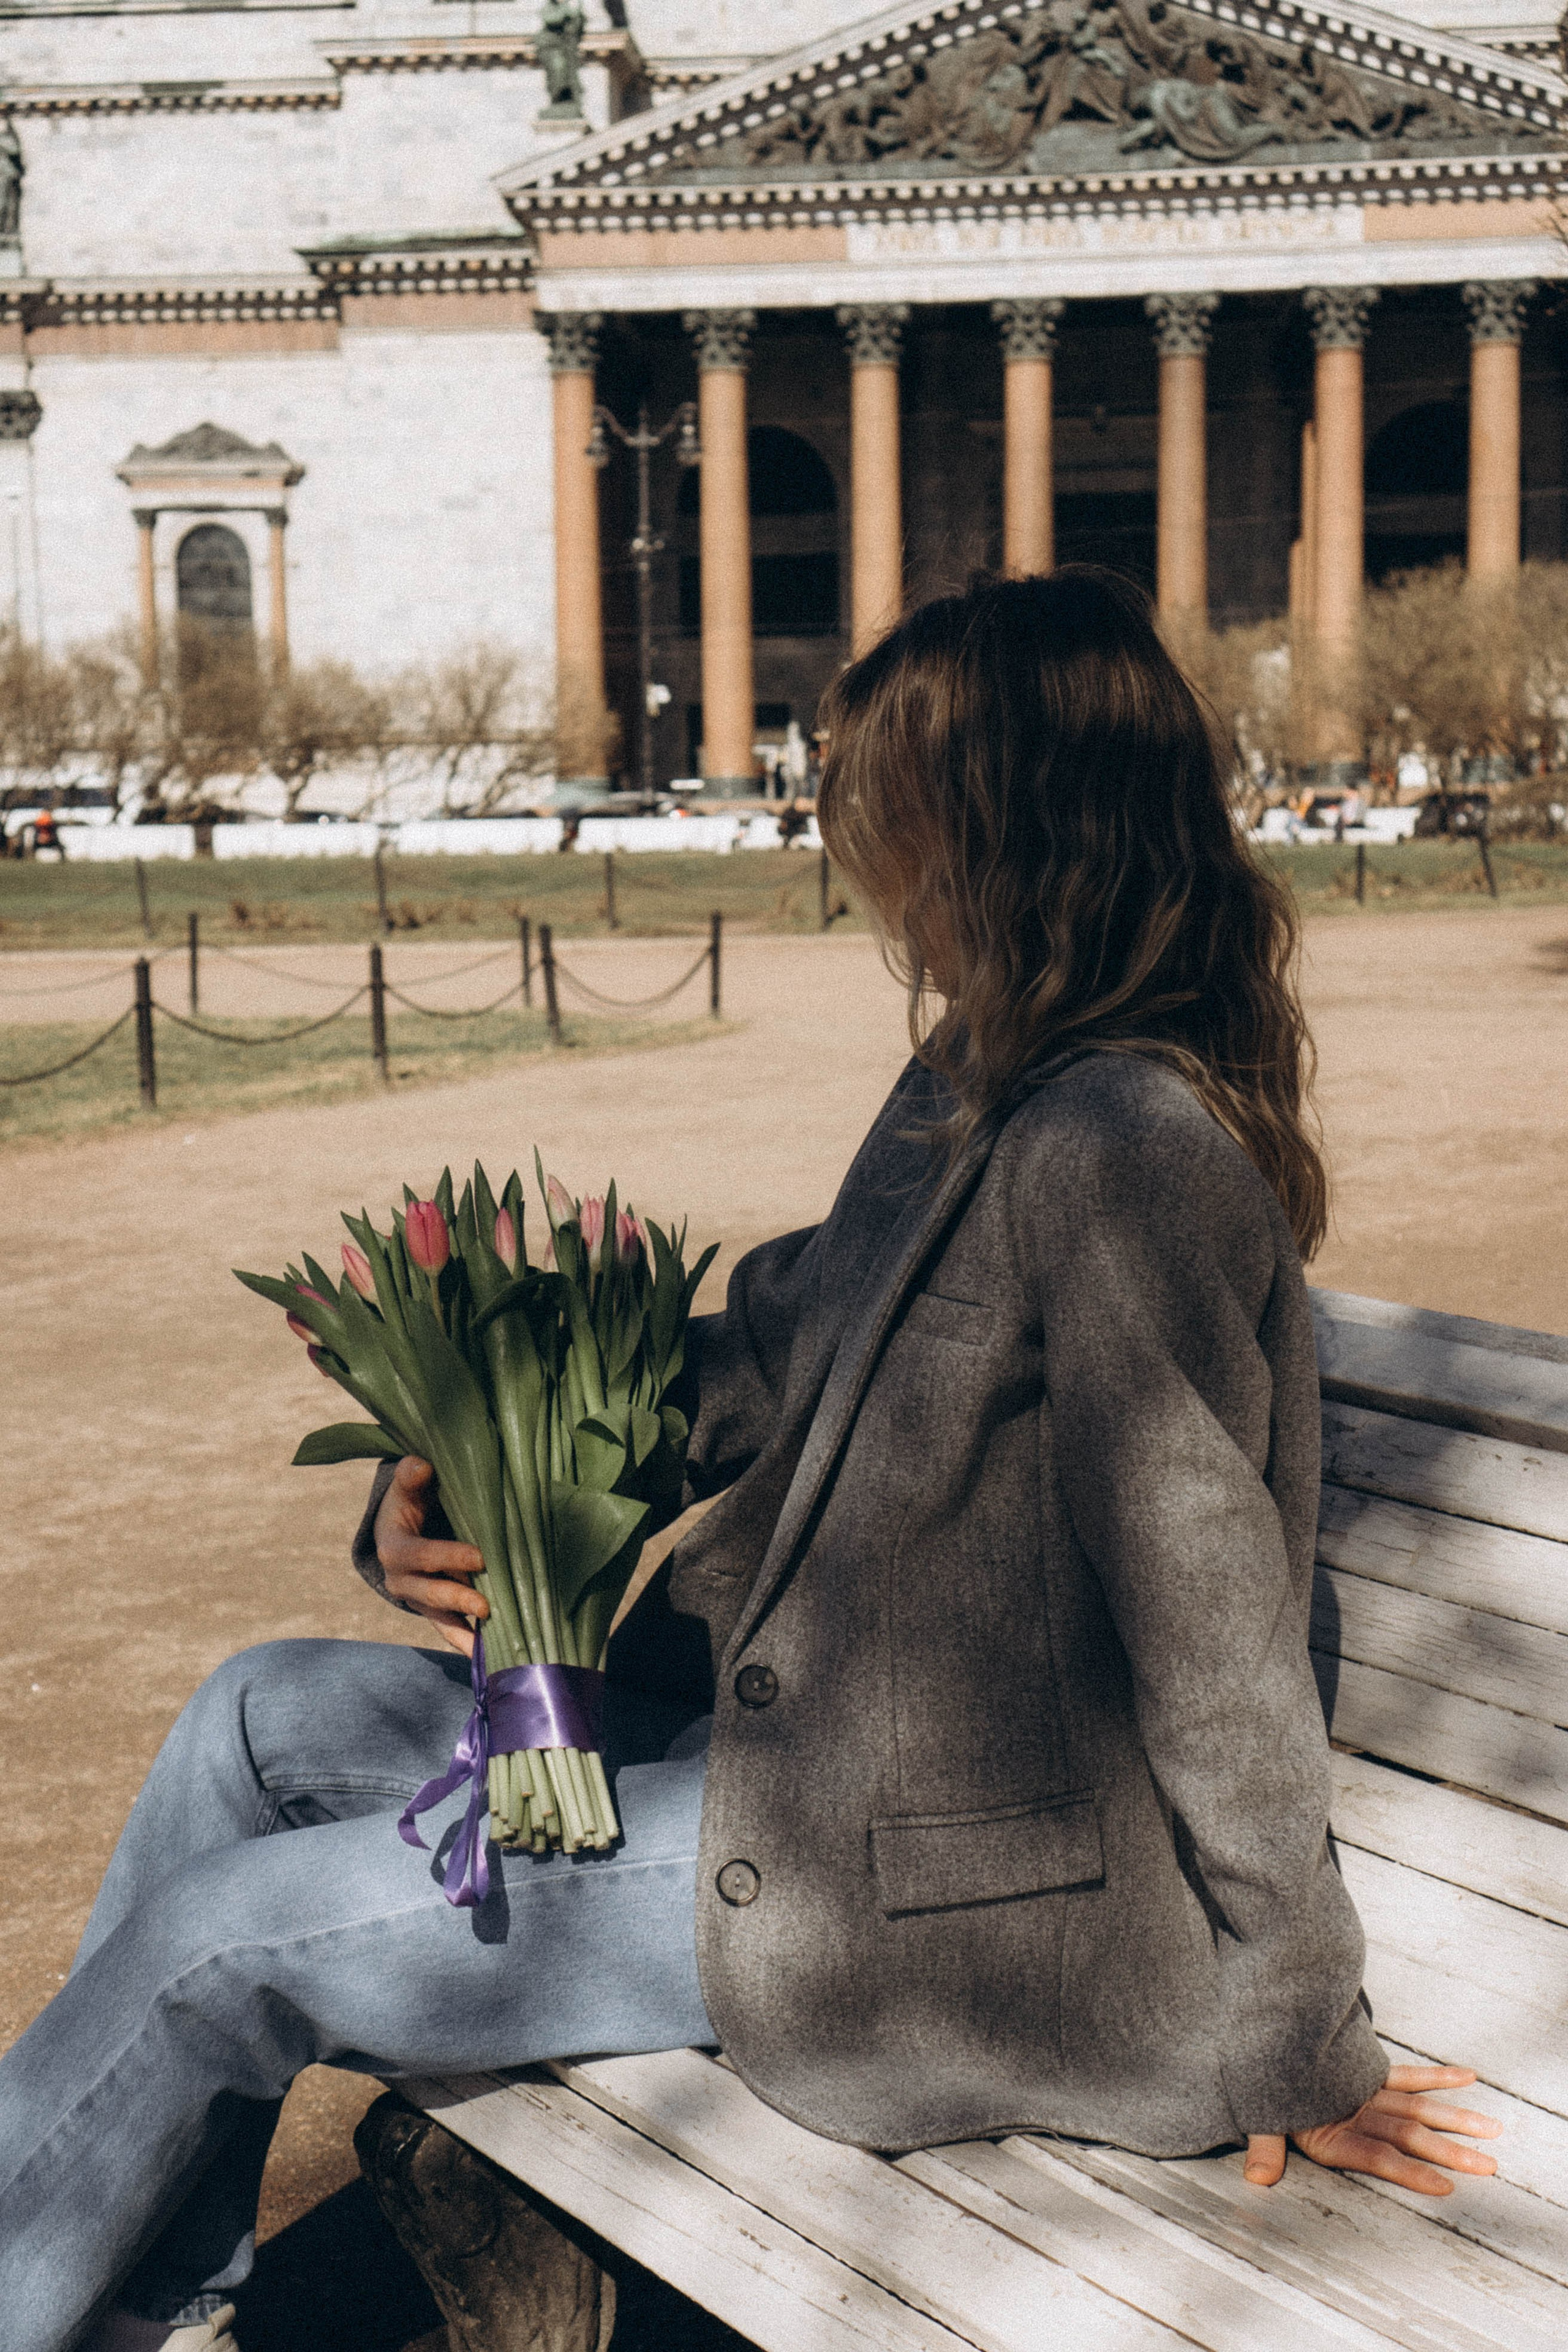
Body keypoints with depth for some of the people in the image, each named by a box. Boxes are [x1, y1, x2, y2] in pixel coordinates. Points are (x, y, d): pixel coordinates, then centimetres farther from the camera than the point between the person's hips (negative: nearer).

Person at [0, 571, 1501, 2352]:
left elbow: (1213, 1623, -23)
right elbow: (776, 1352, 11)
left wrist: (1298, 2051, -15)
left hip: (934, 1868, -10)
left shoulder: (1122, 1151, -27)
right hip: (809, 1722, 10)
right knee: (261, 1720, 11)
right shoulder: (975, 1089, 5)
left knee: (220, 1946, -4)